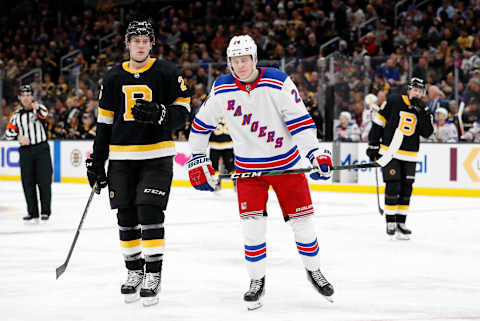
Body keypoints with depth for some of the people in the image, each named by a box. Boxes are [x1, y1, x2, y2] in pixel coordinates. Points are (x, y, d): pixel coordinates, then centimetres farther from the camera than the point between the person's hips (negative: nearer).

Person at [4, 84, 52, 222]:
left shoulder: (39, 108, -1)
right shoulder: (17, 114, 10)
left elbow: (44, 114, -26)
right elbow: (8, 133, 9)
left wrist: (37, 109, -48)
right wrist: (18, 136, -12)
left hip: (42, 149, -3)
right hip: (26, 151, 3)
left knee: (44, 181, -5)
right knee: (28, 183, 1)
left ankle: (45, 212, 3)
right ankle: (33, 213, 7)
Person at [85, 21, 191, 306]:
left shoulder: (166, 73, -2)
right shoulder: (113, 78, 9)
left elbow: (182, 109, -1)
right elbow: (104, 122, 13)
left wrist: (160, 115, -22)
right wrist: (97, 161, 10)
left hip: (157, 156, -4)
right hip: (121, 157, 4)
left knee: (150, 214, -11)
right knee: (126, 217, 6)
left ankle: (153, 276, -4)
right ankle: (134, 272, 20)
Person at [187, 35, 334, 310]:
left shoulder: (278, 83, -15)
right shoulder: (221, 90, -7)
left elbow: (300, 120, -14)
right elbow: (202, 124, 7)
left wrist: (315, 153, -24)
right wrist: (197, 161, 6)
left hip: (285, 161, -1)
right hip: (248, 167, 1)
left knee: (302, 220, 3)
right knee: (253, 224, -7)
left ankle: (314, 271, 26)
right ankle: (257, 281, 9)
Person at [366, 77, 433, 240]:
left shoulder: (424, 109, 6)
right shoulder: (394, 101, -5)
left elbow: (427, 132, -7)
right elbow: (378, 122, -1)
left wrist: (421, 111, -17)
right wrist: (373, 146, -2)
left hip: (409, 156, 4)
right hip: (390, 152, -4)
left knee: (406, 189, 5)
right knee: (393, 187, -9)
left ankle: (400, 223, 13)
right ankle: (390, 223, 1)